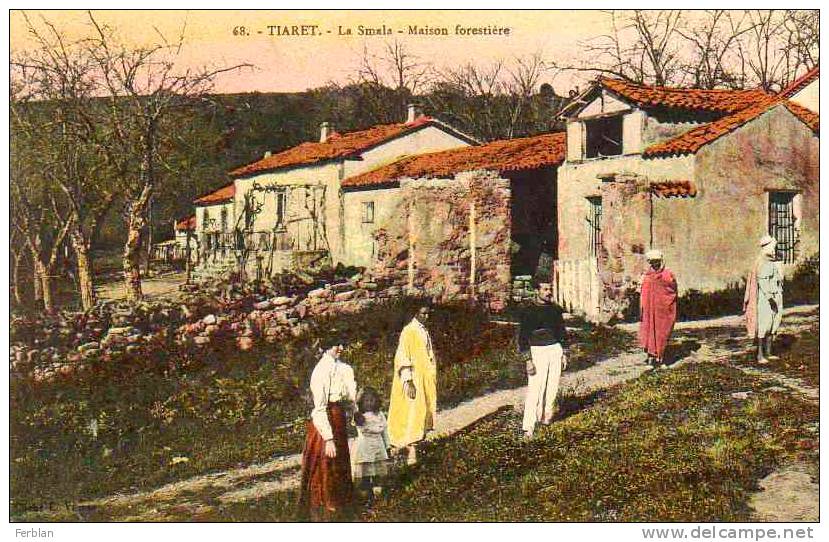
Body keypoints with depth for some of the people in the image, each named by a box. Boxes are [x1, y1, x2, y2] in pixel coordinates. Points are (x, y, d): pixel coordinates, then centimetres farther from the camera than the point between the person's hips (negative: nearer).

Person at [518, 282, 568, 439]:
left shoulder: (555, 310, 10)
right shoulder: (529, 312, -6)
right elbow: (523, 336, -8)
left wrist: (563, 354, 16)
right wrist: (528, 360, -15)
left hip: (555, 349, 5)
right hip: (538, 351, -5)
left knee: (552, 387, 6)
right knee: (535, 389, -11)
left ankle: (546, 416, 22)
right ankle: (528, 427, -11)